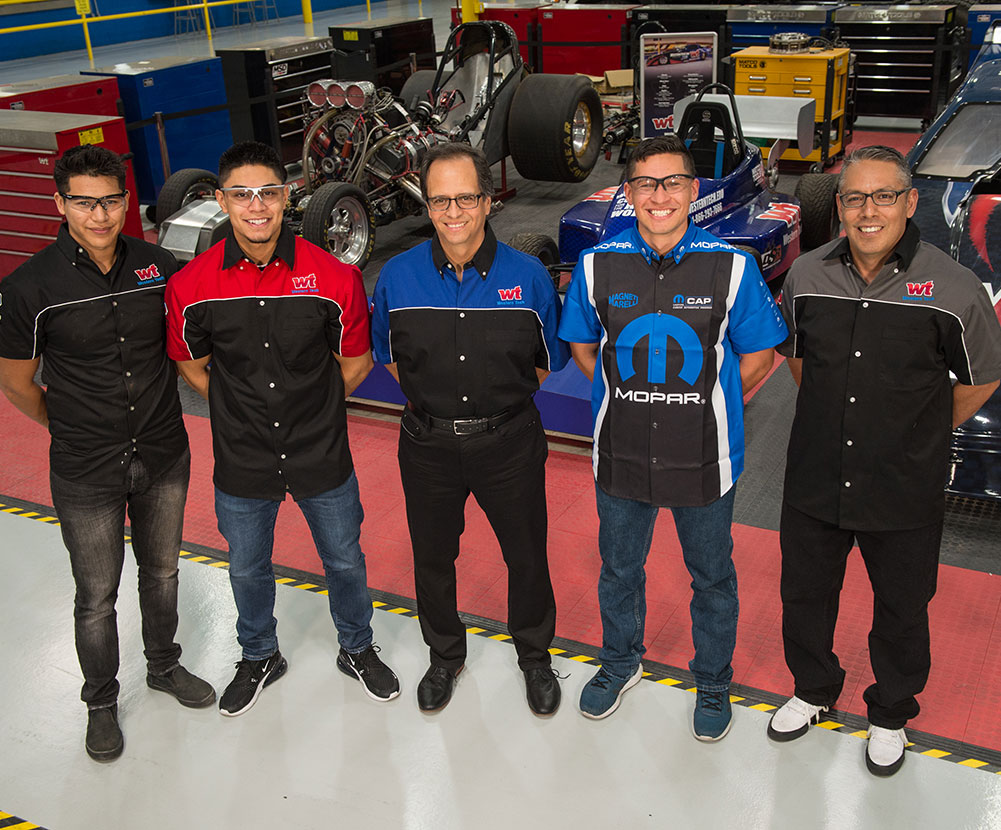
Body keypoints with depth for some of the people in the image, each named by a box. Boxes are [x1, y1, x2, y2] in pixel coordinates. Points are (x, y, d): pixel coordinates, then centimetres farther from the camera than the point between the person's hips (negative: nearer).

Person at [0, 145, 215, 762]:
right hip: (87, 474, -3)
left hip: (164, 458, 3)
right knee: (97, 595, 11)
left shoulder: (158, 266, -6)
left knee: (162, 572, 21)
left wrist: (155, 417, 11)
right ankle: (102, 701, 33)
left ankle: (164, 665, 45)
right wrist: (72, 428, 5)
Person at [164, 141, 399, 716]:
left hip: (323, 456, -1)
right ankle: (259, 658, 47)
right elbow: (192, 365, 4)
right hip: (242, 460, 1)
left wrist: (310, 410, 5)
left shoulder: (333, 277, -16)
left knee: (344, 560, 18)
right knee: (248, 569, 20)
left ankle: (358, 649, 45)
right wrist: (243, 410, 3)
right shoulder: (192, 285, -13)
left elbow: (355, 363, -2)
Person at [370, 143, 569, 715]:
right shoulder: (398, 276, -7)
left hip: (509, 442, -1)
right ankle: (445, 655, 42)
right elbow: (388, 353, 10)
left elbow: (549, 360, 5)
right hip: (428, 446, 1)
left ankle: (535, 655, 39)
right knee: (433, 557, 16)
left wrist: (501, 399, 5)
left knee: (527, 555, 12)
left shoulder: (528, 276, -10)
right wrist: (430, 401, 4)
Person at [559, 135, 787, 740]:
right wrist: (628, 396, 2)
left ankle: (714, 683, 40)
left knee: (712, 576, 16)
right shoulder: (598, 265, -5)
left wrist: (705, 409, -1)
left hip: (705, 461, -1)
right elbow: (581, 344, 10)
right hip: (621, 456, 2)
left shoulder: (732, 268, -11)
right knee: (619, 567, 21)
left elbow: (759, 355, 0)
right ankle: (621, 661, 47)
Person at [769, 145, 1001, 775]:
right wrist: (837, 416, 10)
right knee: (805, 594, 20)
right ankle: (814, 689, 47)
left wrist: (921, 434, 2)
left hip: (905, 492, -3)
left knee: (902, 608, 16)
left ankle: (891, 713, 42)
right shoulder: (809, 275, -6)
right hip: (815, 480, 3)